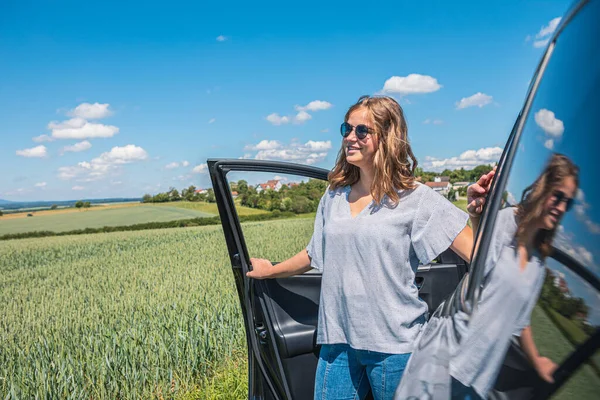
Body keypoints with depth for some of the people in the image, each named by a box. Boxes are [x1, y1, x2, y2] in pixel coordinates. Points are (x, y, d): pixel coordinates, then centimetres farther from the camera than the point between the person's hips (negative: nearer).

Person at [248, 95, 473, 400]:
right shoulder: (334, 197, 6)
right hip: (338, 340, 4)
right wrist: (271, 271, 28)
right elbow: (315, 255, 19)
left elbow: (476, 253, -14)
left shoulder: (416, 198, -8)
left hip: (394, 343, -4)